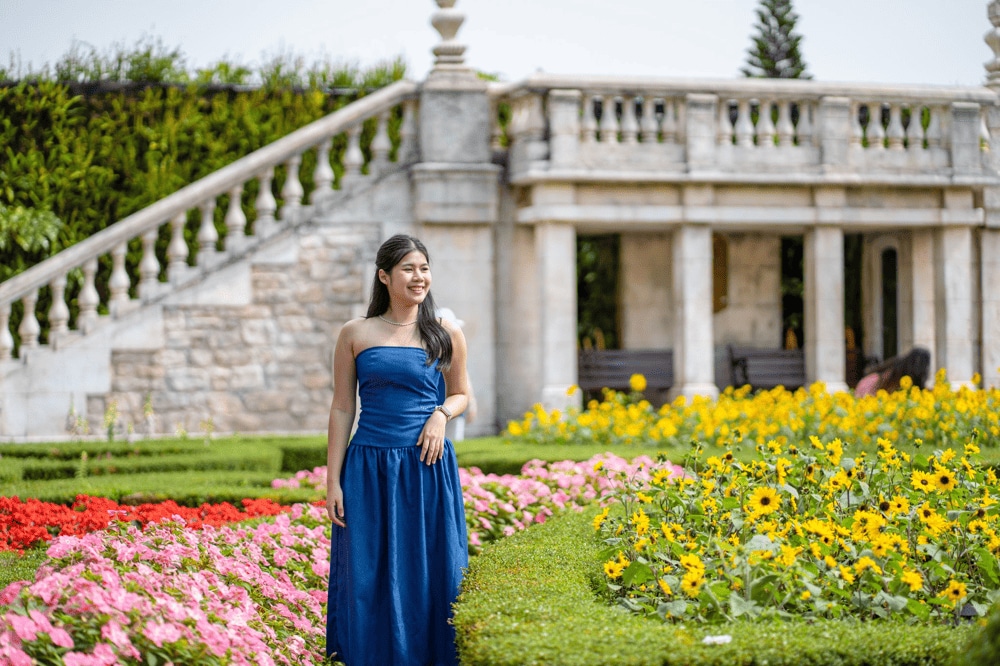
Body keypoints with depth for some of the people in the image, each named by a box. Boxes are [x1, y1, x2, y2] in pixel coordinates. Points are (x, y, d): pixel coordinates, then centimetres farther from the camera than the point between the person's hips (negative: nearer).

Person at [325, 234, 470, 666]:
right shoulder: (356, 334, 3)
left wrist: (441, 414, -6)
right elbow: (342, 409, 4)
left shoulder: (446, 335, 5)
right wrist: (333, 481, 0)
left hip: (428, 468, 1)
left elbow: (460, 395, 18)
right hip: (368, 471, 0)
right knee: (369, 580, 1)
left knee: (430, 577, 2)